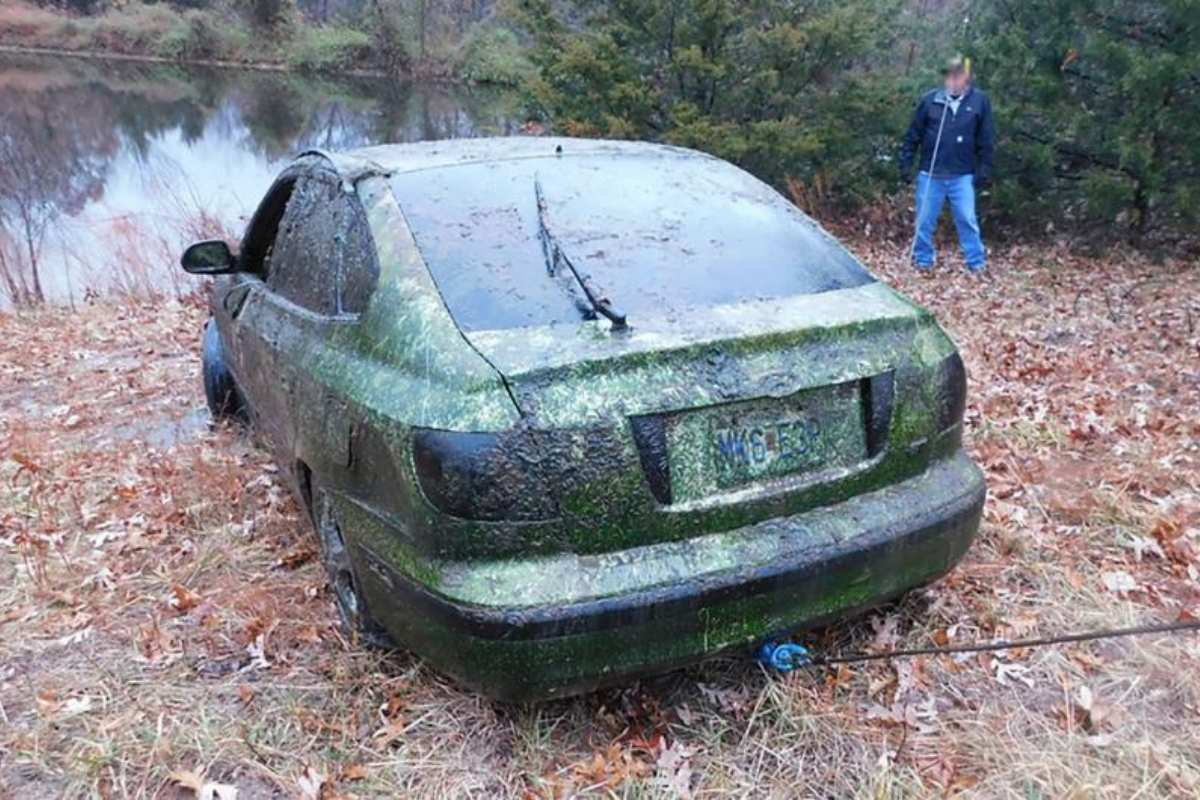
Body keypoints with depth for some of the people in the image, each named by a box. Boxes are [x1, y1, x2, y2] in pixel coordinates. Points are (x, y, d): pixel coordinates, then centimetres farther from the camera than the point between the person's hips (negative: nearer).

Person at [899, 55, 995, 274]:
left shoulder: (980, 101, 0)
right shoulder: (930, 100, 0)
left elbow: (987, 141, 3)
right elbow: (913, 135, 5)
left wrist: (984, 171, -1)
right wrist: (905, 163, 2)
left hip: (963, 175, -1)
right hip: (930, 174, 1)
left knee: (967, 219, -2)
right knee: (924, 220, 6)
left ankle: (976, 262, 9)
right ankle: (923, 260, 21)